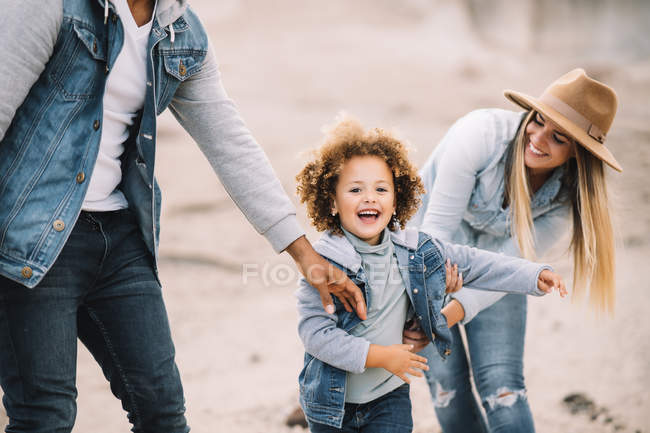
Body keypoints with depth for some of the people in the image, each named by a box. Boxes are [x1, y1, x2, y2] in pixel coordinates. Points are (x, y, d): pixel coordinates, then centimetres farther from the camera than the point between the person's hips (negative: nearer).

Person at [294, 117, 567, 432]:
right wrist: (378, 356, -23)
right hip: (332, 399, -3)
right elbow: (314, 331, -23)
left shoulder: (413, 250, -2)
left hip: (388, 397, 3)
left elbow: (471, 263, 9)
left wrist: (534, 276, 4)